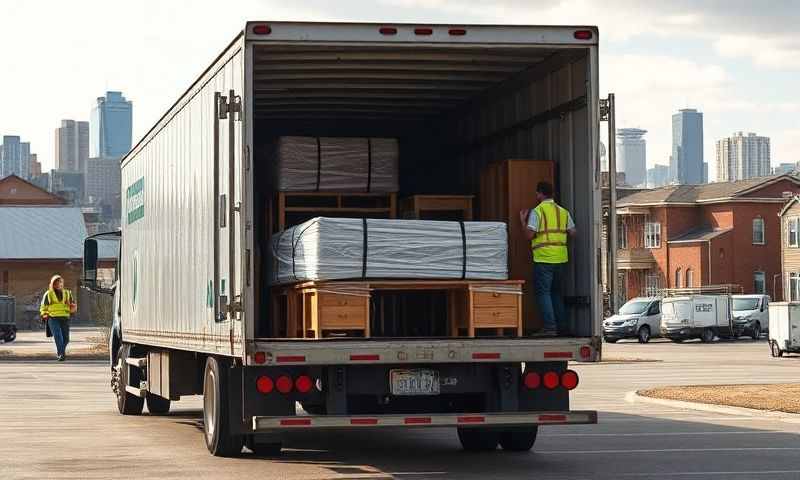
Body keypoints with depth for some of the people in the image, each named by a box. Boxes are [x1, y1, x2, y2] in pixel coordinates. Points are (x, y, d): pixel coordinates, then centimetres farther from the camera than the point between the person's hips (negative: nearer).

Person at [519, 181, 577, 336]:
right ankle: (561, 326, 16)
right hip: (560, 258, 6)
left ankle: (549, 327, -11)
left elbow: (529, 235, -12)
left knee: (542, 292, -3)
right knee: (556, 292, 17)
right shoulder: (563, 211, 11)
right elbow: (573, 232, 9)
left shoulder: (537, 211, -7)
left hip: (544, 258, -6)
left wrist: (523, 221, 4)